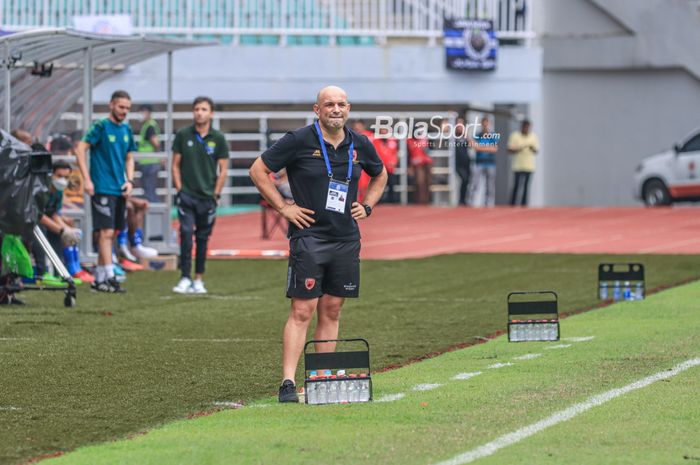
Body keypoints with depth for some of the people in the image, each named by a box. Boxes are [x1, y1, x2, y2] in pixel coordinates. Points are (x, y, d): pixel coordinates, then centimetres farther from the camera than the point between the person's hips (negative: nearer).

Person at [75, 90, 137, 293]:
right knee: (106, 232, -11)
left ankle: (99, 278, 15)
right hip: (102, 189, -7)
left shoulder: (127, 130, 13)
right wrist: (87, 179, -18)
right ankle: (109, 277, -13)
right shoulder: (101, 127, -7)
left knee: (110, 234, 9)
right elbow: (80, 149, -12)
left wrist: (129, 180, 5)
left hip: (120, 190, 7)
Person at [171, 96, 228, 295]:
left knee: (203, 239, 7)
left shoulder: (218, 139, 1)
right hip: (186, 195, -1)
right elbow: (175, 165, 6)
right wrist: (179, 189, -2)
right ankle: (185, 278, -9)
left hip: (208, 196, 1)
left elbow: (223, 170, 4)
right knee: (186, 235, -11)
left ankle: (198, 280, 14)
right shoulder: (183, 135, 2)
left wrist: (216, 193, -2)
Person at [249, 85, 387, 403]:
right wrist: (283, 207, -6)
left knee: (332, 310, 8)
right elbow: (258, 170, -3)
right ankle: (288, 383, -10)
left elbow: (380, 175, 27)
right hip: (309, 237, -5)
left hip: (346, 239, 5)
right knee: (302, 310, -9)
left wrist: (367, 206, 13)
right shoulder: (299, 141, -8)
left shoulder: (360, 145, 7)